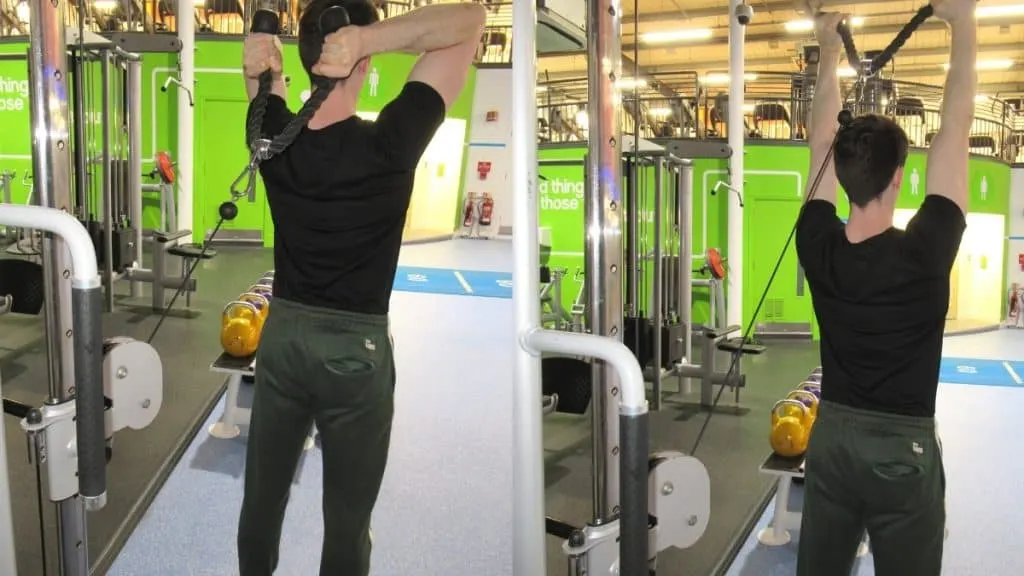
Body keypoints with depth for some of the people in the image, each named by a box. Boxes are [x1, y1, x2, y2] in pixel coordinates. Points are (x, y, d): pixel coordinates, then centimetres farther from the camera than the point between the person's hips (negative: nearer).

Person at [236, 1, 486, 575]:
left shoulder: (274, 137, -7)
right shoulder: (389, 145, -19)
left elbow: (265, 61, 14)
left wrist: (265, 57, -10)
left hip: (281, 336, 5)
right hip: (356, 348, -4)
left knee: (263, 498, 18)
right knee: (347, 521, 10)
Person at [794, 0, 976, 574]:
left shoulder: (818, 245, -8)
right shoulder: (924, 252, -18)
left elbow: (823, 143, 5)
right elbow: (957, 128, -12)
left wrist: (829, 51, 14)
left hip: (831, 437, 5)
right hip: (903, 447, -4)